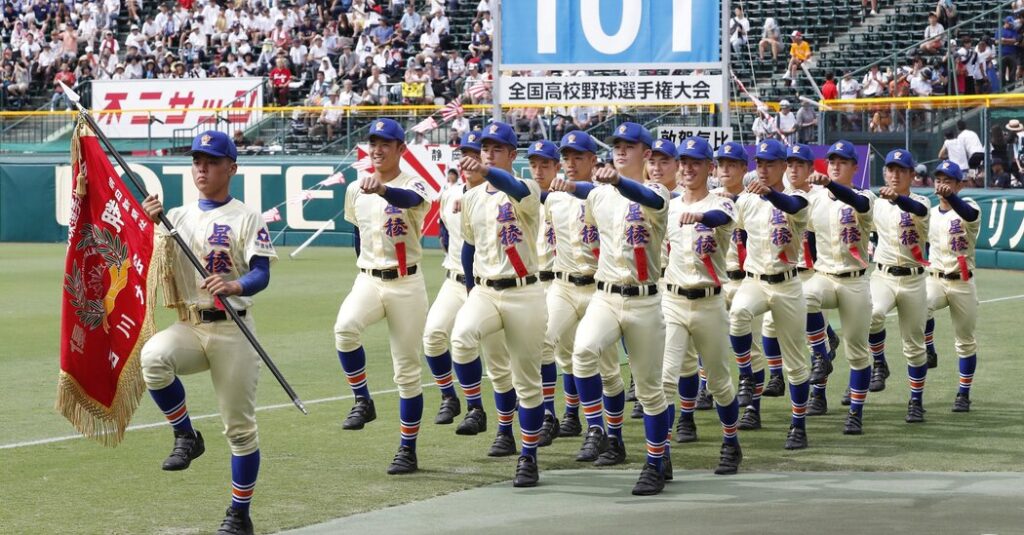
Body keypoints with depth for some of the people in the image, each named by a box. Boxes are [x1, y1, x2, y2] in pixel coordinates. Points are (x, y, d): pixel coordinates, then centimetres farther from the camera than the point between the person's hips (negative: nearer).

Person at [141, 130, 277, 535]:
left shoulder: (246, 218, 0)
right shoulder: (177, 217, 12)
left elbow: (261, 274, -12)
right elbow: (151, 266, 2)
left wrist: (235, 286, -33)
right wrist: (151, 224, -14)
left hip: (231, 330, -3)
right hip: (188, 326, 3)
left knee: (239, 426, 1)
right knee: (154, 357, -31)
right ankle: (185, 437, -10)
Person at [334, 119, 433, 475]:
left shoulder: (414, 185, -10)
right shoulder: (355, 190, 7)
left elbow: (409, 199, -36)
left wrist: (382, 189, -56)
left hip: (406, 285, -3)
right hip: (367, 281, 3)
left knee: (407, 370, 2)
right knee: (345, 328, -30)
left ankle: (408, 450, 11)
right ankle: (362, 402, -13)